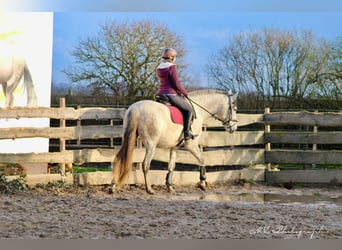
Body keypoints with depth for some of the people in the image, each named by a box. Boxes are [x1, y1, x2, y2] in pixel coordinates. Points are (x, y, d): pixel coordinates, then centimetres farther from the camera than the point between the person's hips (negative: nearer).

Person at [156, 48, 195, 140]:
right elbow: (176, 83, -15)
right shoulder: (172, 67, -12)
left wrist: (179, 92, 18)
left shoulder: (159, 68, 14)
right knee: (189, 109, 5)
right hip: (171, 94, -8)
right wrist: (185, 93, 2)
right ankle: (187, 132, -4)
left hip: (160, 94, 8)